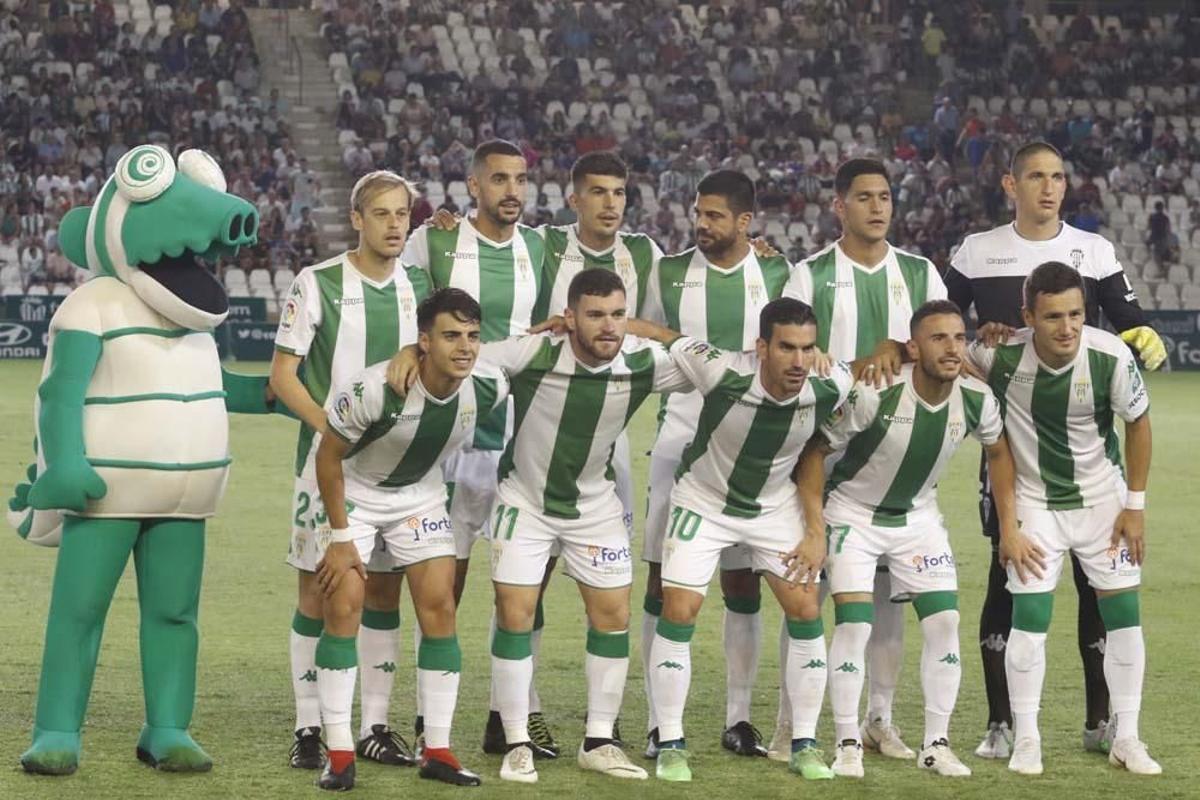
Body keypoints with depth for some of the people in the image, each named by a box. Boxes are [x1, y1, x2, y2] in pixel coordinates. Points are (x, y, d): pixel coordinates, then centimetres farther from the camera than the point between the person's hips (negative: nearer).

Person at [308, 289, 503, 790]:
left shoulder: (487, 388, -21)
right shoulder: (374, 390, -34)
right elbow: (329, 457, -19)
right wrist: (341, 539, -18)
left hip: (421, 495, 4)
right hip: (353, 492, -4)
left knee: (439, 607, -4)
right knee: (344, 607, -12)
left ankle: (437, 752, 4)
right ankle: (339, 756, -6)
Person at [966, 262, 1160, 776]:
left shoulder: (1111, 356, -23)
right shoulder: (1001, 356, -25)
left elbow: (1137, 423, -6)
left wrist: (1135, 505, -4)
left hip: (1103, 499, 1)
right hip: (1034, 502, -1)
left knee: (1124, 614, 1)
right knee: (1030, 617, -7)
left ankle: (1126, 738, 14)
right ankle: (1026, 740, 8)